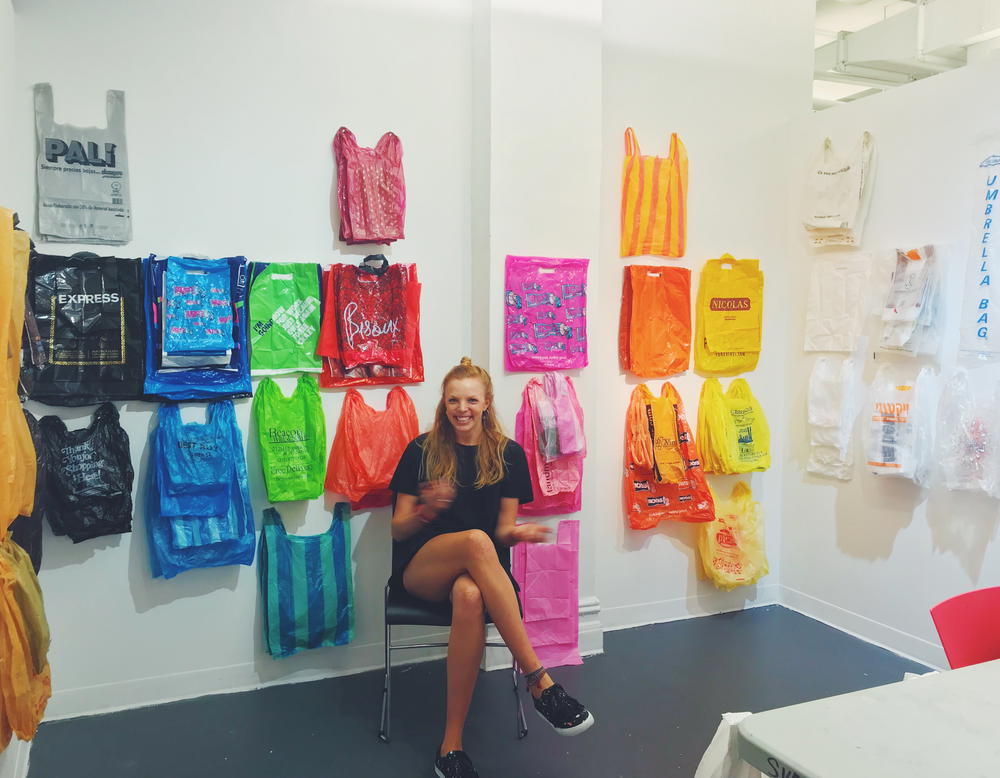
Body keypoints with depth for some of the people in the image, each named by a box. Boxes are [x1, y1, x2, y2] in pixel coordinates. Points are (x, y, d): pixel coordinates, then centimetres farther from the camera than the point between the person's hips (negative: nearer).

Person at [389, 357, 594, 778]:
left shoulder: (509, 454, 8)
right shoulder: (422, 450, 4)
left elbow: (503, 530, 9)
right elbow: (398, 530, 5)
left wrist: (517, 533, -16)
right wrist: (426, 510, -17)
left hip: (481, 569, 1)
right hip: (422, 569, -1)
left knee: (470, 597, -38)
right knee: (475, 540, -36)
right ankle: (540, 681, -37)